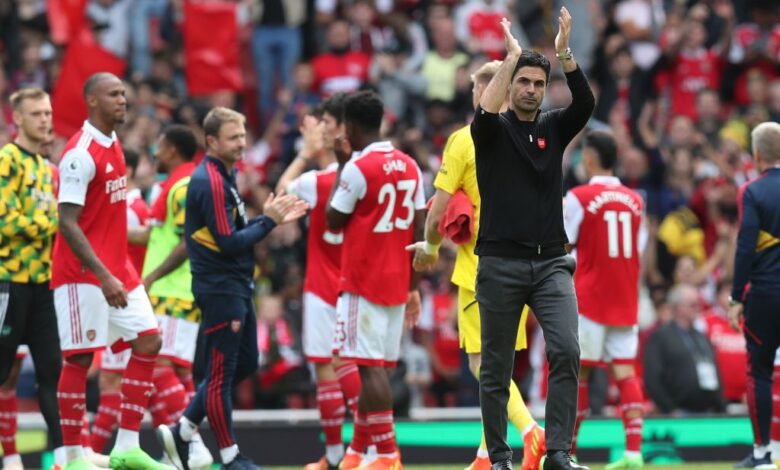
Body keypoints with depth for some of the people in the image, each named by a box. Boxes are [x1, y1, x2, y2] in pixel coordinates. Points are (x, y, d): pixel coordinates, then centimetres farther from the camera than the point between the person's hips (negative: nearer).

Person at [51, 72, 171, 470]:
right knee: (79, 359, -4)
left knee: (148, 341, 3)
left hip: (116, 270, 9)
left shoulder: (113, 146, 12)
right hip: (83, 274, -9)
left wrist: (119, 272, 15)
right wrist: (104, 276, -25)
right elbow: (67, 223, -21)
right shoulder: (81, 154, -16)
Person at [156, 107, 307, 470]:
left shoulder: (225, 176, 13)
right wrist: (268, 221, -14)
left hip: (236, 288, 10)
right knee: (221, 372, -1)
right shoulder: (210, 182, -18)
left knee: (244, 365, 16)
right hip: (219, 289, -10)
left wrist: (272, 217, 3)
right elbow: (228, 243, -21)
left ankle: (180, 433, 21)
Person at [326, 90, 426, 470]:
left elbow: (334, 221, -3)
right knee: (378, 367, 10)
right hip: (397, 282, 7)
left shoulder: (357, 168, -13)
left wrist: (341, 165, 3)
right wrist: (413, 286, 16)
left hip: (362, 283, -7)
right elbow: (419, 232, 10)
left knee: (371, 367, -7)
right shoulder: (409, 167, 8)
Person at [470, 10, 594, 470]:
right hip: (500, 263, -2)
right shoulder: (492, 131, 2)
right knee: (497, 368, 3)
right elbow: (485, 110, -22)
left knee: (567, 351, -16)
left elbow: (586, 104, -9)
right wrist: (512, 55, -20)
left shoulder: (554, 127, 10)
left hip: (551, 262, 2)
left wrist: (564, 52, -20)